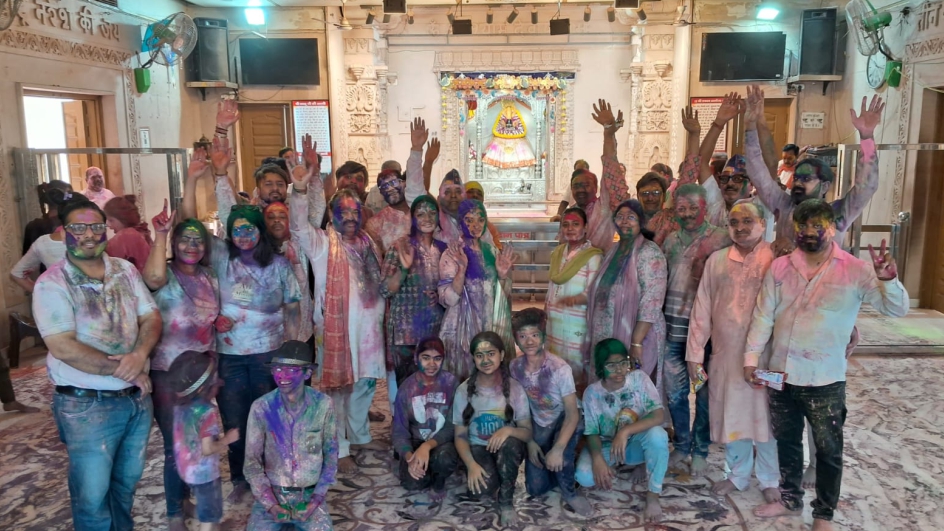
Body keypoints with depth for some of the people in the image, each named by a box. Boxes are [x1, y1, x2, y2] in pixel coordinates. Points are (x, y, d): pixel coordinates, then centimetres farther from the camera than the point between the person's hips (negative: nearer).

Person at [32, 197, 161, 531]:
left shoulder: (125, 270, 4)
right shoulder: (52, 283, -12)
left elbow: (151, 318, 1)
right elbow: (64, 348, -21)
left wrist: (139, 355, -20)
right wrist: (126, 371, -18)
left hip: (137, 397, 5)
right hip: (87, 405, -5)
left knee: (127, 481, 21)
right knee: (93, 494, 7)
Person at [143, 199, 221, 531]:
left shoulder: (209, 278, 6)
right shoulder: (166, 275, -12)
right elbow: (153, 278, -39)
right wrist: (160, 235, -34)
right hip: (168, 373, -6)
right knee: (175, 444, 2)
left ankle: (187, 494, 39)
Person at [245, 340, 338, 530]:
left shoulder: (323, 405, -11)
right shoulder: (261, 407, -10)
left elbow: (331, 454, 0)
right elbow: (252, 461, -3)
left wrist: (318, 497, -7)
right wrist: (269, 503, -10)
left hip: (309, 494, 0)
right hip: (271, 493, 0)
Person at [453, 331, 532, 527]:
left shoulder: (514, 388, -9)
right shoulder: (464, 390, -9)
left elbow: (527, 432, -8)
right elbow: (460, 435, -6)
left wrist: (508, 430, -32)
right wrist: (471, 465, -24)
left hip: (508, 451, 1)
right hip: (478, 449, -1)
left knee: (510, 443, -36)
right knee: (481, 490, -32)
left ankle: (506, 502, -14)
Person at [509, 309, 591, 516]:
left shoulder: (560, 368, -26)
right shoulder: (515, 367, -13)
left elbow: (572, 413, -27)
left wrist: (558, 449, -37)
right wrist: (530, 442, -9)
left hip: (562, 421, -3)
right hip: (538, 425, 4)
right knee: (535, 489, -6)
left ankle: (569, 492, -10)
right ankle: (562, 466, 26)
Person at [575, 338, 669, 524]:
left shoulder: (640, 379, -16)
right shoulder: (593, 392, -14)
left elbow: (659, 415, -26)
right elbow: (592, 432, -11)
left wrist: (625, 432, -38)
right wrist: (597, 459, -32)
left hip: (636, 443, -1)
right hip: (606, 445, 1)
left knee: (657, 435, -36)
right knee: (584, 477, -27)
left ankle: (653, 495, -13)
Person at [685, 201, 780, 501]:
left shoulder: (777, 260, -5)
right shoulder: (716, 261, 6)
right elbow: (702, 309, 6)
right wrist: (695, 352, 4)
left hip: (764, 355, -3)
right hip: (725, 355, 3)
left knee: (764, 416, 9)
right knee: (731, 415, 14)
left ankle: (770, 479, 30)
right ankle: (737, 475, 34)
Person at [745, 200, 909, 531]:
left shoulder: (855, 270, -8)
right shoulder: (780, 267, 0)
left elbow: (896, 309, -12)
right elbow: (763, 315, 3)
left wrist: (888, 279, -31)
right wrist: (751, 357, -1)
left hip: (825, 380, -3)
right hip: (780, 375, 3)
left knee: (828, 450, 9)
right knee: (786, 441, 19)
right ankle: (790, 499, 39)